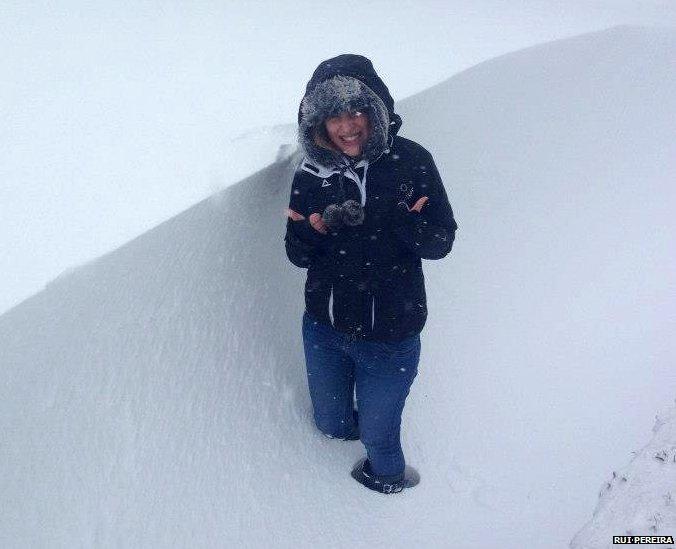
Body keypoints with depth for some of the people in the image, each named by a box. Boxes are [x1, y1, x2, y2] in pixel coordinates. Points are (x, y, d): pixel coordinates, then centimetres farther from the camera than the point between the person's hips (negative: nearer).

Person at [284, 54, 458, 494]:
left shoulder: (410, 162, -15)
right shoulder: (311, 175, -7)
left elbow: (441, 243, -12)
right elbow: (298, 255, -1)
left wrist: (396, 220, -32)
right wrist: (316, 230, -23)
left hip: (390, 337, -3)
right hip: (323, 329, 3)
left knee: (377, 431, 16)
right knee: (331, 423, 24)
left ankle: (387, 472, 51)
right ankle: (356, 428, 59)